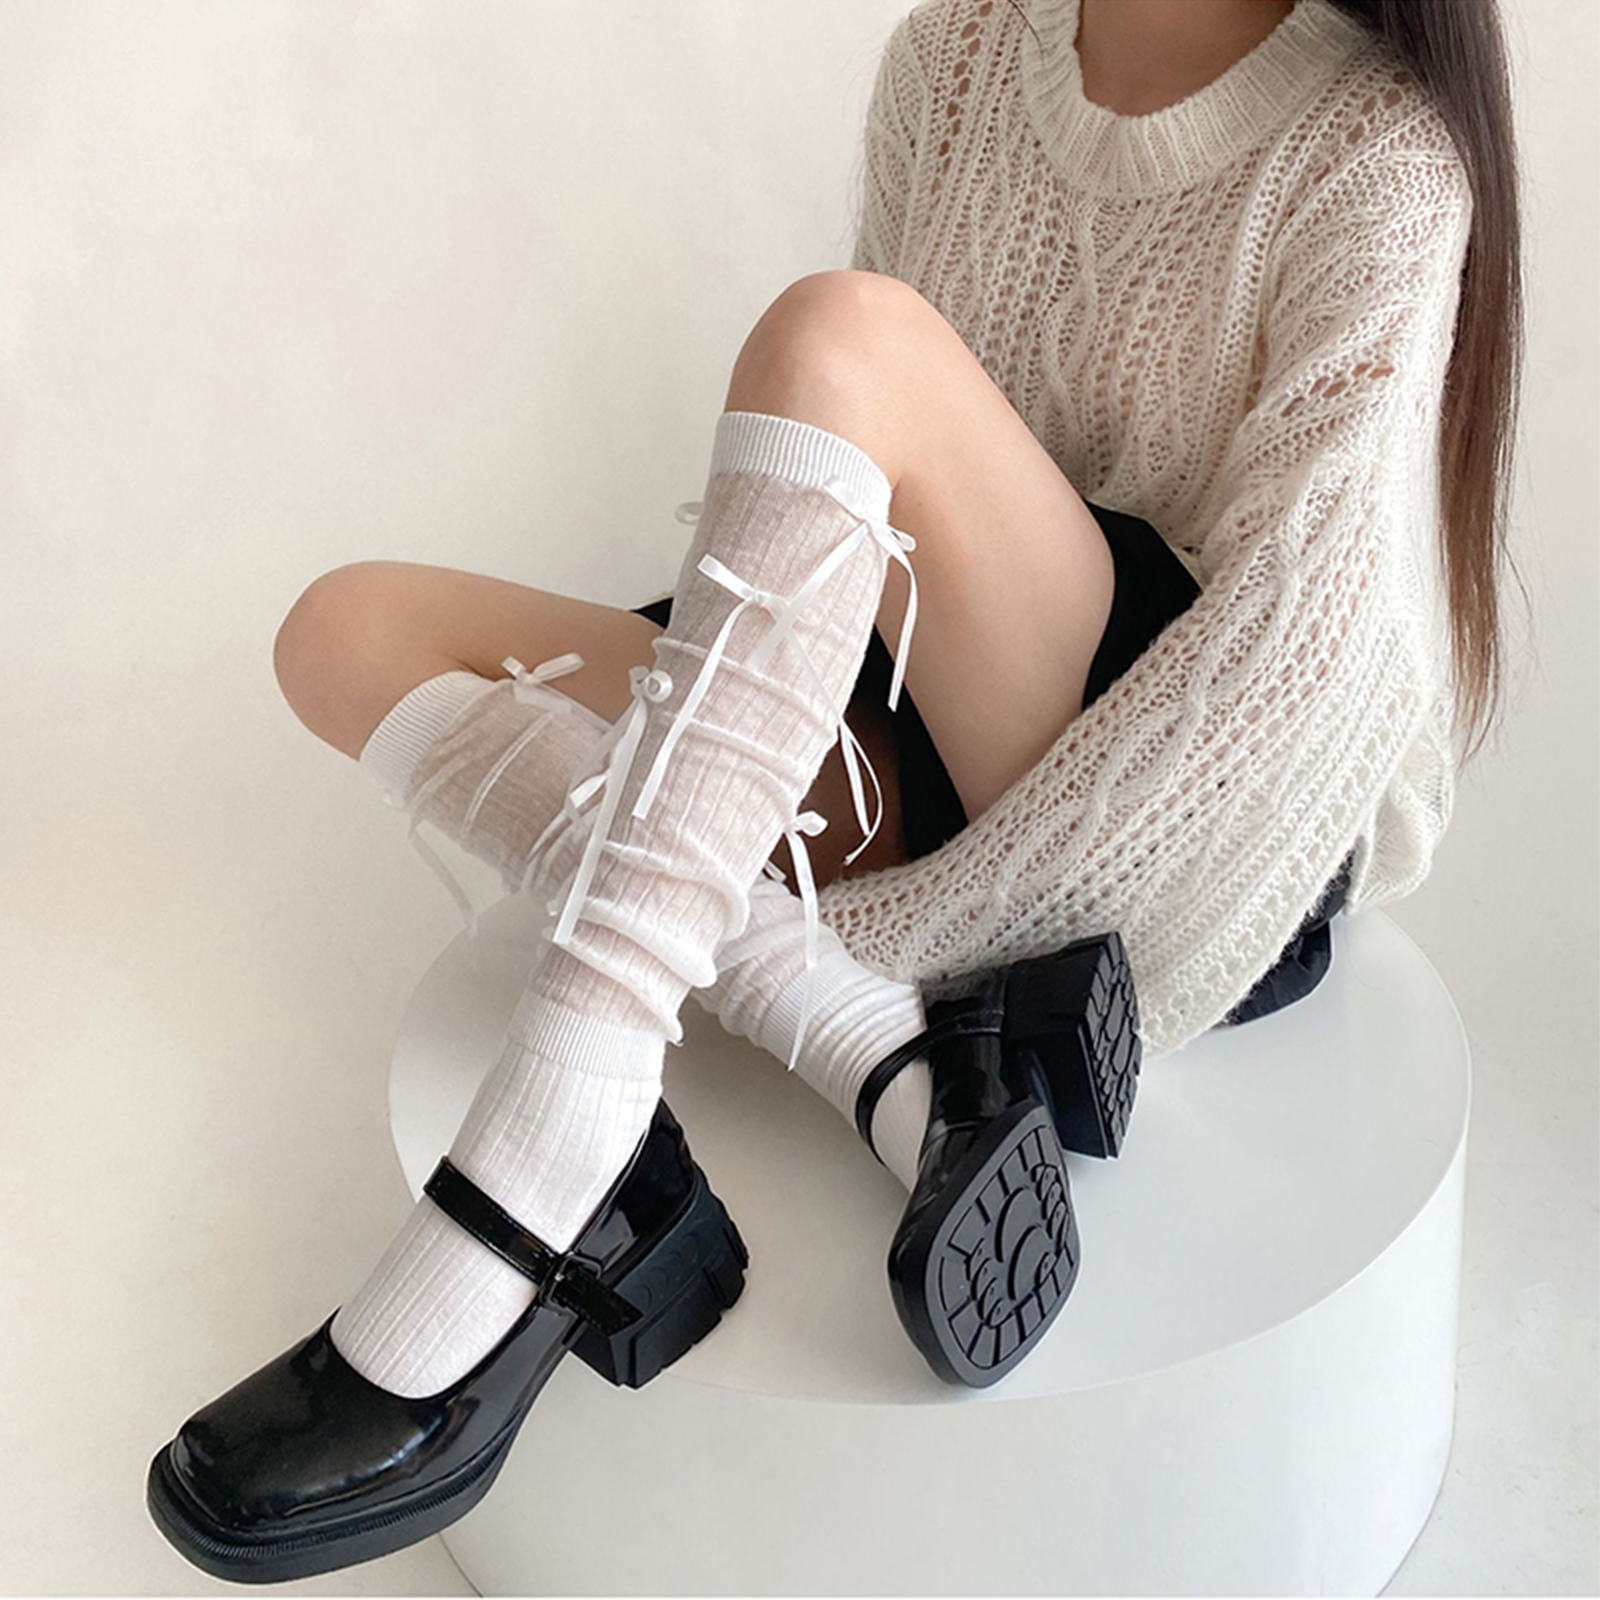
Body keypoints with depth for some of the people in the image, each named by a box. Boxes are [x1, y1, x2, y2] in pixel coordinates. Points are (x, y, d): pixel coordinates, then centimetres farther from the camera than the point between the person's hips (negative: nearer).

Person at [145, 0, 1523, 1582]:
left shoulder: (1382, 160, -8)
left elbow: (1288, 646, -18)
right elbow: (871, 521, 11)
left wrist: (903, 924, -19)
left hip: (1200, 822, -6)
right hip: (939, 770, 6)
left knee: (842, 339, -28)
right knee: (353, 632, -6)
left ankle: (555, 1156, -34)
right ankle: (901, 1068, -24)